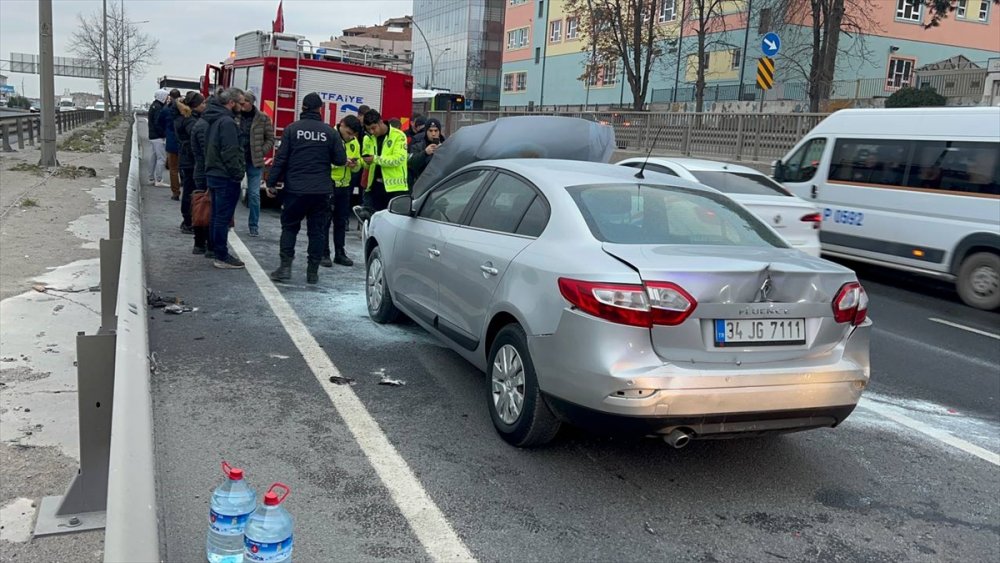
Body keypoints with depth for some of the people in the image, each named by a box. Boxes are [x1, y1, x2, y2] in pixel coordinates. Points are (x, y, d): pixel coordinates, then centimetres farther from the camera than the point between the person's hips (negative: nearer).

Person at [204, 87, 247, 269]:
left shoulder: (214, 119, 13)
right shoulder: (227, 122, -18)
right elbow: (230, 153, -23)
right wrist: (238, 174, -17)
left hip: (214, 174, 10)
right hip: (226, 177, -10)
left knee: (216, 215, 17)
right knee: (223, 217, -5)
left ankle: (214, 250, 26)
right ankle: (222, 257, -1)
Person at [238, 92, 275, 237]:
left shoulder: (263, 119, -3)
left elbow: (270, 139, 2)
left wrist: (261, 153, -8)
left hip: (254, 162, -1)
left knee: (254, 194, 1)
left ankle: (253, 225, 11)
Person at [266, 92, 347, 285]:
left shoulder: (292, 129, -3)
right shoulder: (330, 132, 0)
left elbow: (281, 158, -4)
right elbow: (340, 160, 1)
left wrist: (271, 183, 1)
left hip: (295, 189, -1)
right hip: (321, 190, 1)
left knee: (289, 227, 11)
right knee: (316, 230, 8)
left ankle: (285, 266, 3)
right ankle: (313, 272, 10)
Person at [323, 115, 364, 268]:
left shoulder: (354, 143, 8)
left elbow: (358, 166, 16)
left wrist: (355, 164, -7)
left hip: (344, 186, 6)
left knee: (341, 221, 12)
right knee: (325, 221, 1)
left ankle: (339, 254, 20)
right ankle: (323, 254, 7)